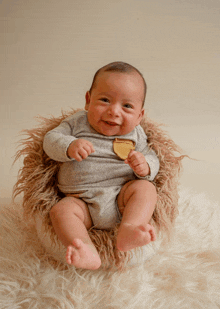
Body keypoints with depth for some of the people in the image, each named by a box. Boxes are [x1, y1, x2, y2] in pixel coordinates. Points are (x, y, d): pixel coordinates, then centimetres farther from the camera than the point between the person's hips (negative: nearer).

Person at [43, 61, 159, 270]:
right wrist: (69, 146, -21)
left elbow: (152, 160, 7)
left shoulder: (135, 135, 6)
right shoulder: (77, 123, 5)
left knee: (145, 188, -25)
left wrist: (145, 168, -18)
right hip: (83, 202, 0)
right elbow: (51, 140, 1)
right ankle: (87, 253, -43)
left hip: (121, 197, 1)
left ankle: (128, 231, -44)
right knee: (61, 210, -27)